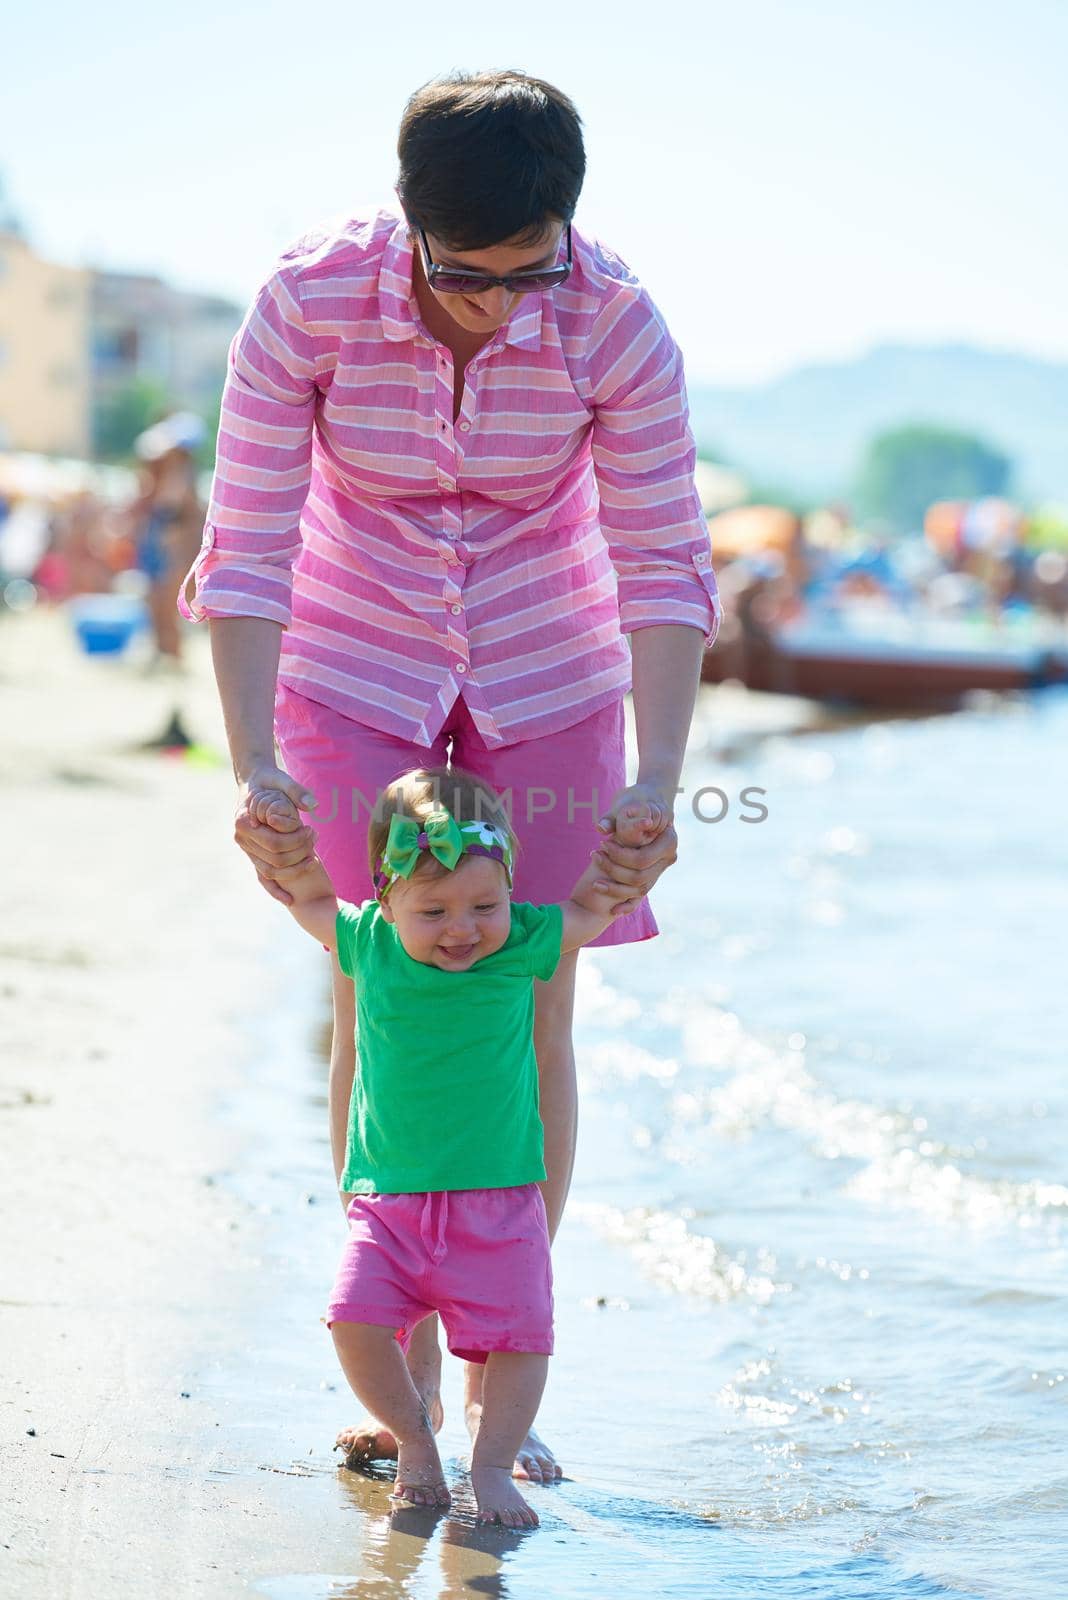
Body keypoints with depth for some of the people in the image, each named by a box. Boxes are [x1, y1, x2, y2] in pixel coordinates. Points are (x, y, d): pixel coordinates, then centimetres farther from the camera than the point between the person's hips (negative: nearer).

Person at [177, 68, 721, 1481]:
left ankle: (504, 1379, 9)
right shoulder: (310, 304, -23)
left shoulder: (615, 326, -22)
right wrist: (254, 765, -28)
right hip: (356, 679, 0)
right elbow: (248, 545, -20)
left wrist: (656, 782, -27)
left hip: (547, 687, 1)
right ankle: (399, 1369, 7)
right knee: (379, 1014, -4)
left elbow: (662, 567, -17)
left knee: (530, 1020, -2)